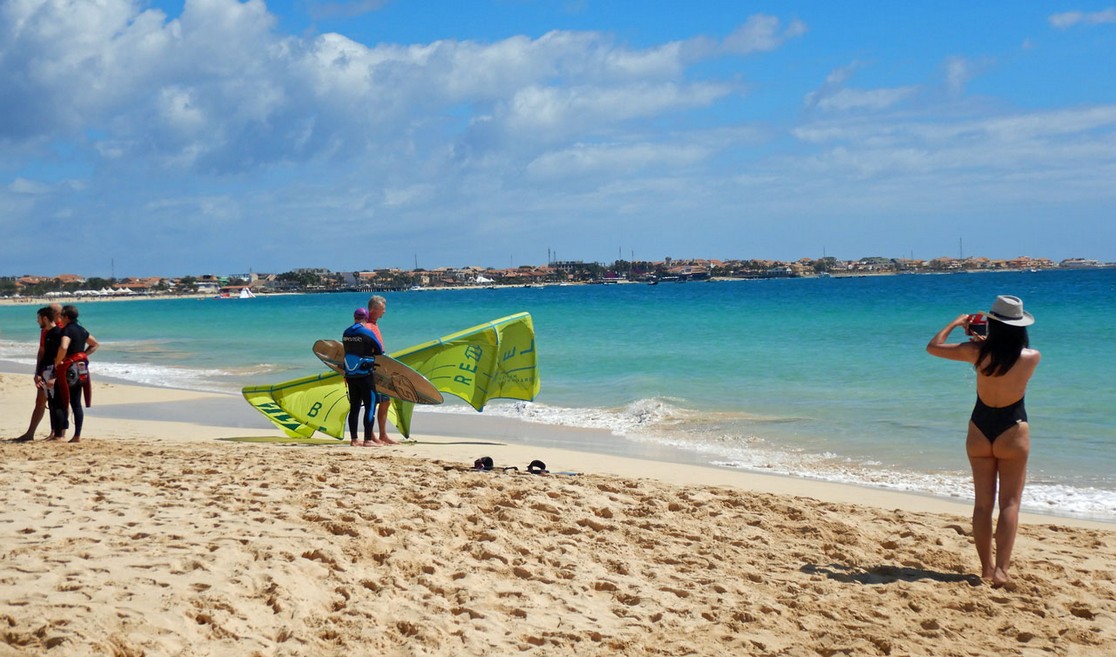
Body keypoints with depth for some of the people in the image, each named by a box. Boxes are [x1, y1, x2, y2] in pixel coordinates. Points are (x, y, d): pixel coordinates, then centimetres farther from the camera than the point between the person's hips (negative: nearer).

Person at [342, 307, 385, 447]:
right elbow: (380, 351, -3)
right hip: (365, 375, -6)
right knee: (370, 406, -1)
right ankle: (368, 439, -5)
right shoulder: (367, 332, -10)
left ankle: (354, 440, 10)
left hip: (350, 376, 6)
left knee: (354, 407, 9)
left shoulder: (346, 333, 7)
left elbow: (347, 352, 15)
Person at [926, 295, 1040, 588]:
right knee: (1009, 503, 4)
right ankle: (1001, 568, -6)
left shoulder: (977, 352, -14)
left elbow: (933, 346, -2)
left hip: (980, 431, 1)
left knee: (983, 503, 10)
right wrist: (986, 341, 14)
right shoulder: (1032, 357, -13)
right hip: (1013, 432, -1)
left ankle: (986, 566, 14)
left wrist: (956, 323, 10)